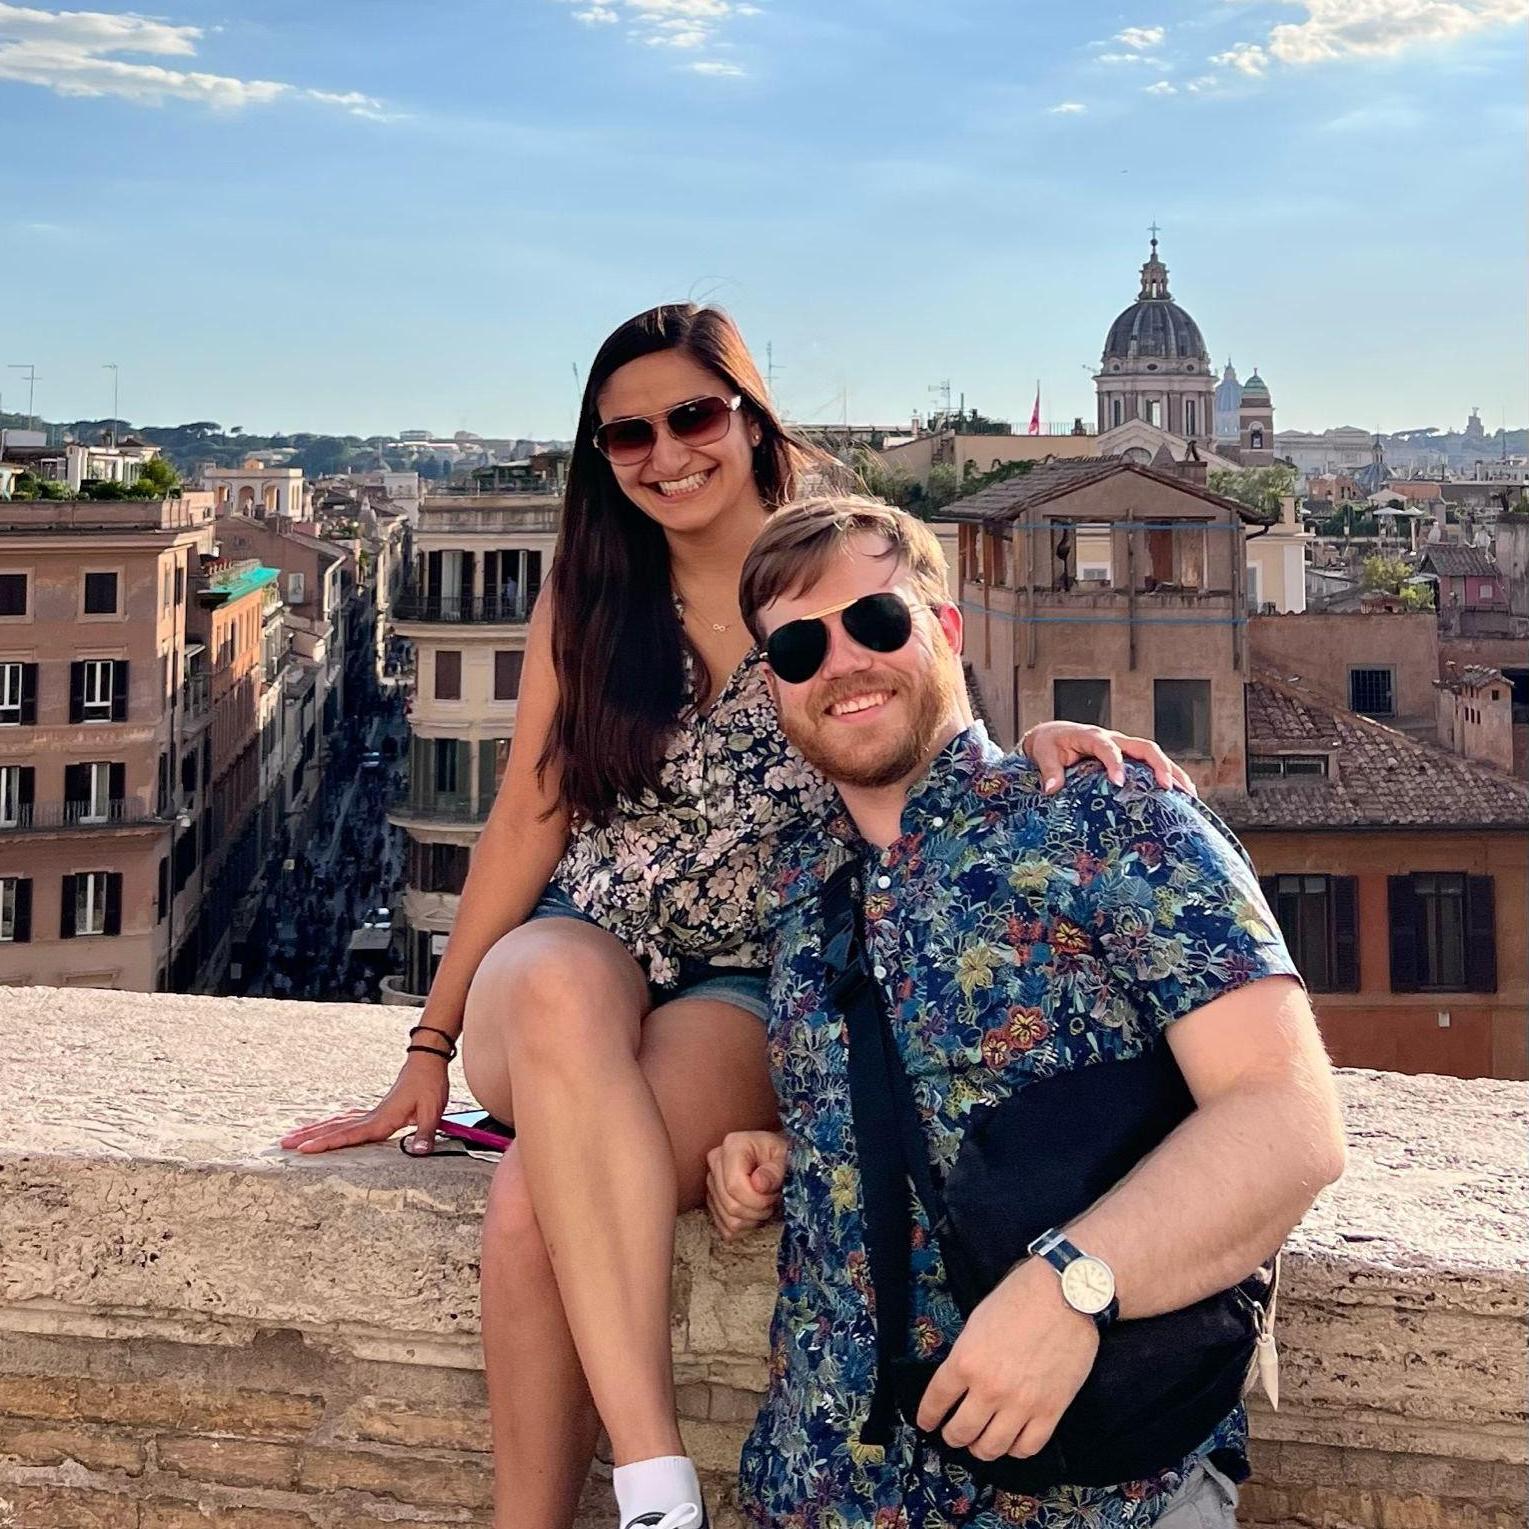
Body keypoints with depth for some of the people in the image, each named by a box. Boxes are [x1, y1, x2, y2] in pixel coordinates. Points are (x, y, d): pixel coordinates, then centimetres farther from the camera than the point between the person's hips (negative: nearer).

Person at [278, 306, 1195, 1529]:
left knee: (535, 1205, -34)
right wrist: (432, 1046, 4)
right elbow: (529, 818, 7)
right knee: (559, 988, -38)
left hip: (751, 991, -2)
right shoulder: (586, 597, 8)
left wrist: (1042, 740, -23)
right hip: (579, 963, 2)